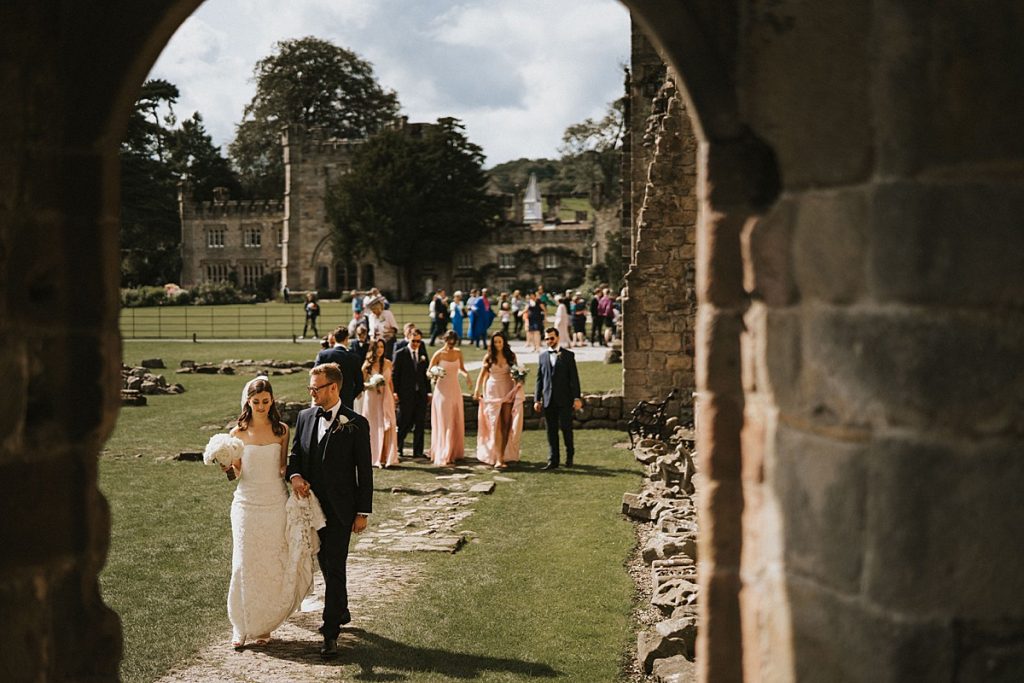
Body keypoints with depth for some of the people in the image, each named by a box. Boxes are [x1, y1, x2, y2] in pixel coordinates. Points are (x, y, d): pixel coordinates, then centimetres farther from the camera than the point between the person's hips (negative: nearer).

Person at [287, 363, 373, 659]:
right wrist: (294, 475, -9)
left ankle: (331, 632, -3)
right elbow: (295, 453, 14)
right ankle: (341, 612, 37)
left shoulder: (356, 424, -10)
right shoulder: (305, 417, 4)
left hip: (340, 509, -5)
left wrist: (363, 512, -7)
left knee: (334, 567, -7)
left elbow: (364, 471, -7)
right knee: (325, 564, 18)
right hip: (313, 504, 5)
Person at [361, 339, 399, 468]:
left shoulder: (388, 363, 6)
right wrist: (371, 385, -19)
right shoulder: (367, 364, -2)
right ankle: (373, 458, 10)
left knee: (388, 427, -7)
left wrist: (393, 397, 14)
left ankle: (386, 457, -2)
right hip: (372, 398, -2)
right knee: (373, 427, 2)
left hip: (386, 398, 2)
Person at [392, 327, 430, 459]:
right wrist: (395, 392, -9)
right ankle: (397, 448, 18)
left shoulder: (423, 354, 10)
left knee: (420, 423, 4)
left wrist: (428, 391, 7)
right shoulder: (400, 354, -1)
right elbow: (394, 374, -2)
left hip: (421, 394, 4)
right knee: (404, 424, 1)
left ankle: (418, 451, 10)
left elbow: (426, 374, 12)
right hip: (406, 394, -4)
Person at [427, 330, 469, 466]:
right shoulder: (438, 354, -8)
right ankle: (443, 457, -6)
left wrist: (465, 373, -3)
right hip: (443, 391, -5)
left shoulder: (458, 353, 5)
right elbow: (428, 371, -3)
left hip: (455, 390, 5)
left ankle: (454, 453, 19)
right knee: (444, 424, -7)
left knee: (457, 423, 8)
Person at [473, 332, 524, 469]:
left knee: (506, 424, 1)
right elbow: (482, 374, 6)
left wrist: (519, 380, -8)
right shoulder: (489, 357, 3)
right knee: (496, 425, -8)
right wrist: (477, 390, -4)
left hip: (508, 392, 2)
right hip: (493, 392, -2)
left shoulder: (511, 356, 5)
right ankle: (497, 459, -13)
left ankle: (503, 455, 9)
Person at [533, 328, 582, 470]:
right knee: (551, 431, 3)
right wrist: (537, 399, 7)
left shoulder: (568, 355, 2)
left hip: (564, 399, -3)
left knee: (566, 428, 0)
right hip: (548, 399, 3)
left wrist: (577, 398, -7)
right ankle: (553, 461, 6)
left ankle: (569, 457, 20)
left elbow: (574, 378, -1)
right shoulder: (542, 356, 11)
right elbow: (539, 379, 12)